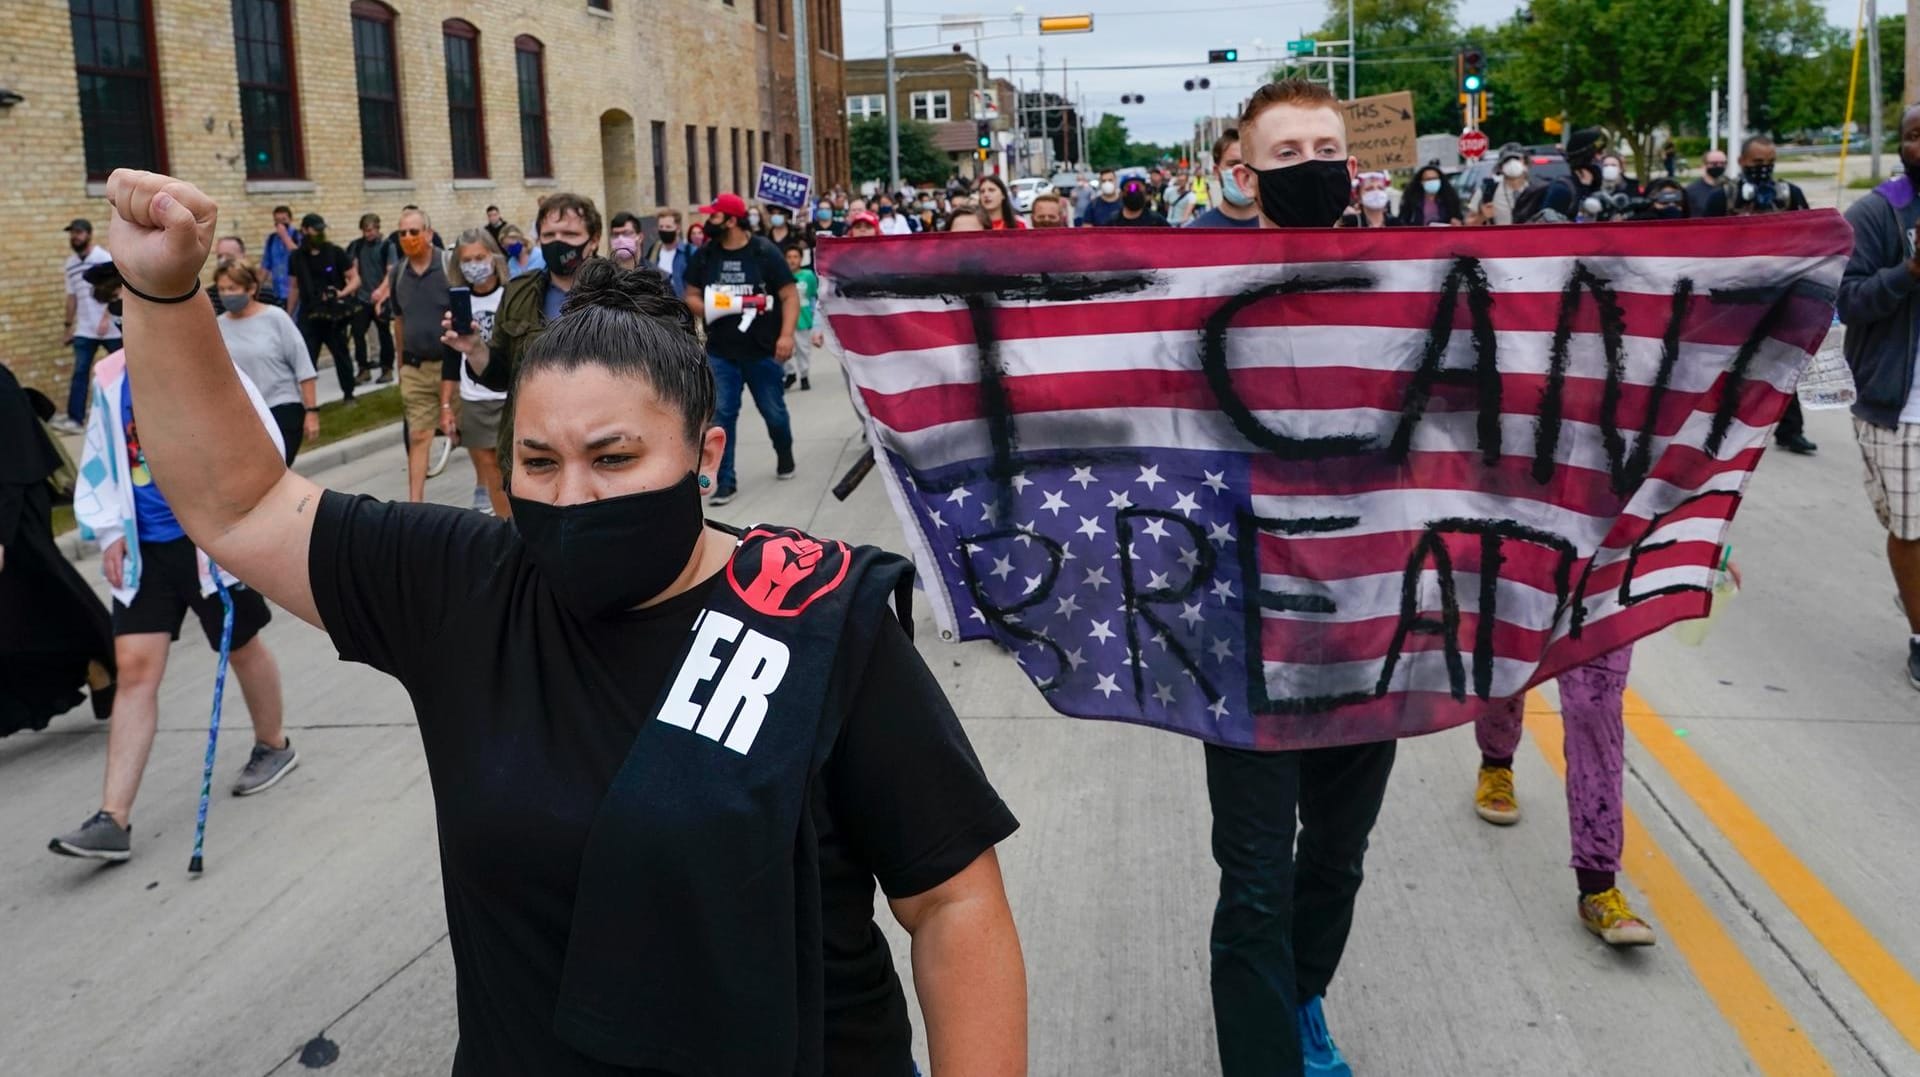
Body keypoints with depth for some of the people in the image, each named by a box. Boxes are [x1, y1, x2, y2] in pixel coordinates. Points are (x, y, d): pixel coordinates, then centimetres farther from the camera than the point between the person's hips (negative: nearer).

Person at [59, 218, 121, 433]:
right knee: (80, 372, -1)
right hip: (84, 330, 5)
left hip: (111, 327, -5)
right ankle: (74, 418, -3)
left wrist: (106, 318, -21)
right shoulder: (71, 263, 10)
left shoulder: (104, 258, -9)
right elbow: (72, 296, 15)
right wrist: (69, 325, 13)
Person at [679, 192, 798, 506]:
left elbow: (789, 295, -8)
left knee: (774, 411, 11)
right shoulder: (704, 255, 3)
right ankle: (725, 481, 3)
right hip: (720, 353, 2)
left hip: (763, 351, -2)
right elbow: (691, 296, 9)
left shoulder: (764, 252, -8)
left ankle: (785, 456, 40)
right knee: (722, 415, -3)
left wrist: (786, 335, -20)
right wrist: (706, 309, -13)